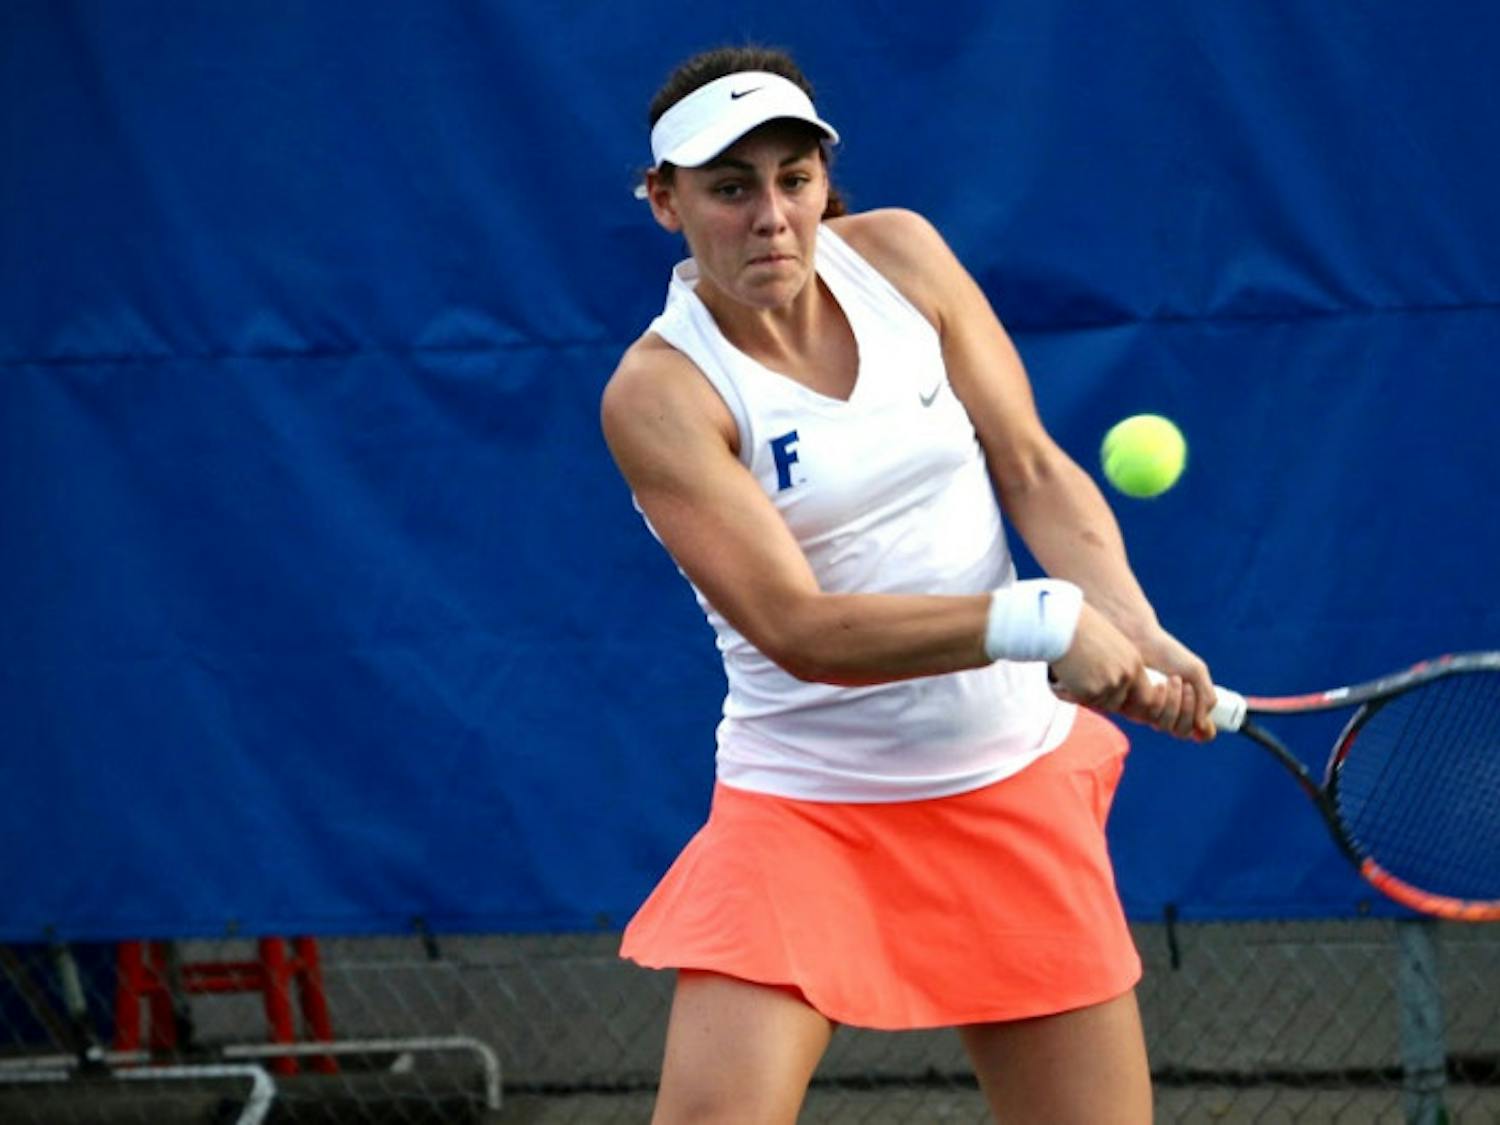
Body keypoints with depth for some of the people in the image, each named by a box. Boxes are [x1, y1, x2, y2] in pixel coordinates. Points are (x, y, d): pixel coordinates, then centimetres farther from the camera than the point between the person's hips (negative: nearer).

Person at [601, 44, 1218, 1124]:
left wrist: (1133, 629, -17)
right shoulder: (661, 393, -15)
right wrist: (1035, 621, -31)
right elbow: (798, 627, -22)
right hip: (805, 807, -4)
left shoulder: (900, 255, -1)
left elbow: (1035, 470, 1)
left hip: (1016, 782, 4)